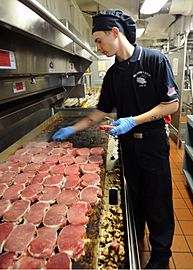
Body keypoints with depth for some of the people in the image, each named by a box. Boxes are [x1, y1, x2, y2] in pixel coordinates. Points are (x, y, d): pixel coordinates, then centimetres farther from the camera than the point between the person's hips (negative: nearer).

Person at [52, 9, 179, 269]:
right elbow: (102, 110, 11)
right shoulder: (113, 74, 6)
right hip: (127, 143, 5)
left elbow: (172, 104, -11)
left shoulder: (154, 60, -10)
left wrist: (134, 120, -20)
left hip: (153, 142, -4)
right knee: (134, 196, 18)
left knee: (158, 203, 7)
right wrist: (72, 129, 7)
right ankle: (134, 240, 41)